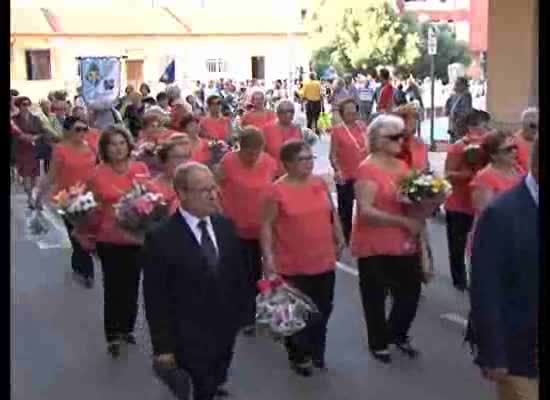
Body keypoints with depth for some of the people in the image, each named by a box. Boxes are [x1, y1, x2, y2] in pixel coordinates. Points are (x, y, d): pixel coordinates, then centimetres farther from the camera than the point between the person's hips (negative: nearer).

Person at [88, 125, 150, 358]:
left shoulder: (141, 169, -2)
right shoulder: (98, 174, -8)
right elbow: (93, 207, 2)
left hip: (136, 236, 2)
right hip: (109, 239, -2)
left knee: (132, 285, 12)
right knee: (113, 287, 3)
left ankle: (127, 328, 32)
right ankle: (112, 336, 17)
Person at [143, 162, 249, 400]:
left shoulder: (225, 226, 0)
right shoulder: (161, 238, -19)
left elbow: (238, 274, 10)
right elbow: (155, 298, -15)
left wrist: (240, 314, 9)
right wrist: (163, 346, -12)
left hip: (226, 332, 6)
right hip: (190, 340, -5)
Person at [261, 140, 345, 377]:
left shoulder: (320, 183, 2)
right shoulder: (277, 191, -13)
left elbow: (332, 213, 15)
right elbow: (267, 225, -10)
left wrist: (339, 239, 16)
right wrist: (268, 257, -16)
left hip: (324, 261, 5)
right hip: (293, 266, -5)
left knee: (323, 310, 16)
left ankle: (316, 352, 36)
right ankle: (298, 357, 27)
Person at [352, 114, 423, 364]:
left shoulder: (402, 166, 8)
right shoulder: (368, 169, -15)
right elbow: (365, 212, -24)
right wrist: (403, 221, -27)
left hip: (404, 244, 7)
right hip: (374, 246, -6)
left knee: (411, 291, 12)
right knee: (376, 297, 9)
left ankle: (398, 334, 36)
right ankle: (378, 343, 28)